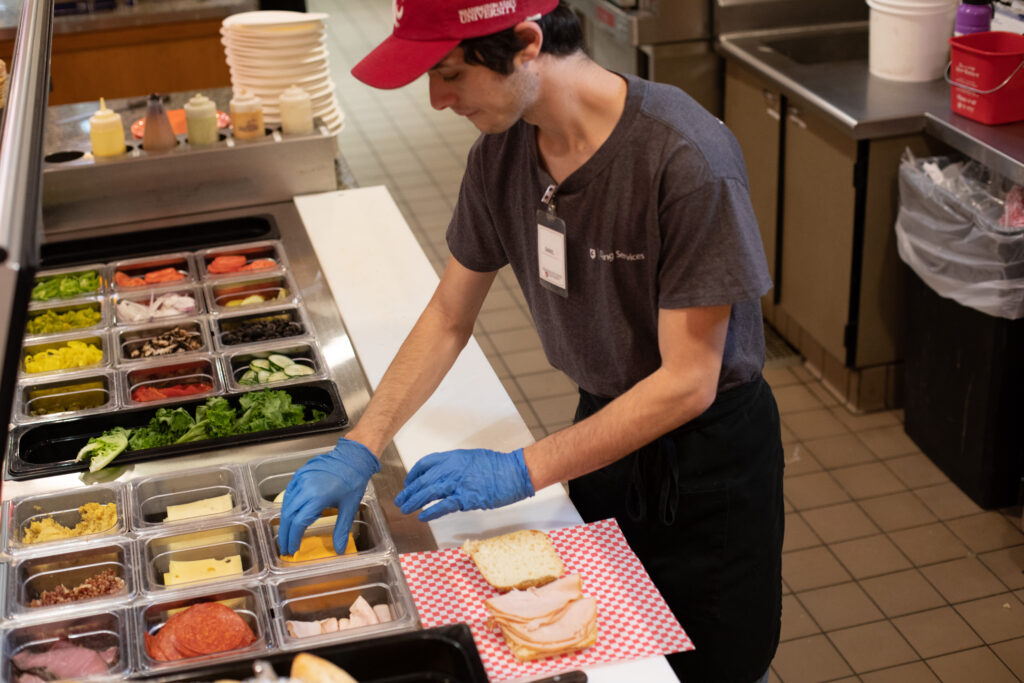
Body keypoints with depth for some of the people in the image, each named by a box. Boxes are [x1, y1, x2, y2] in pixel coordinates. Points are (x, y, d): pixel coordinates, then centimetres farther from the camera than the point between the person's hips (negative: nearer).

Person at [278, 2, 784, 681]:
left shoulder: (687, 158, -30)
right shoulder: (502, 148, -10)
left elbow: (687, 382, -26)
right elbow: (449, 318, 2)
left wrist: (521, 471, -26)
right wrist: (359, 449, -6)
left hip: (708, 452, -5)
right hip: (605, 422, 5)